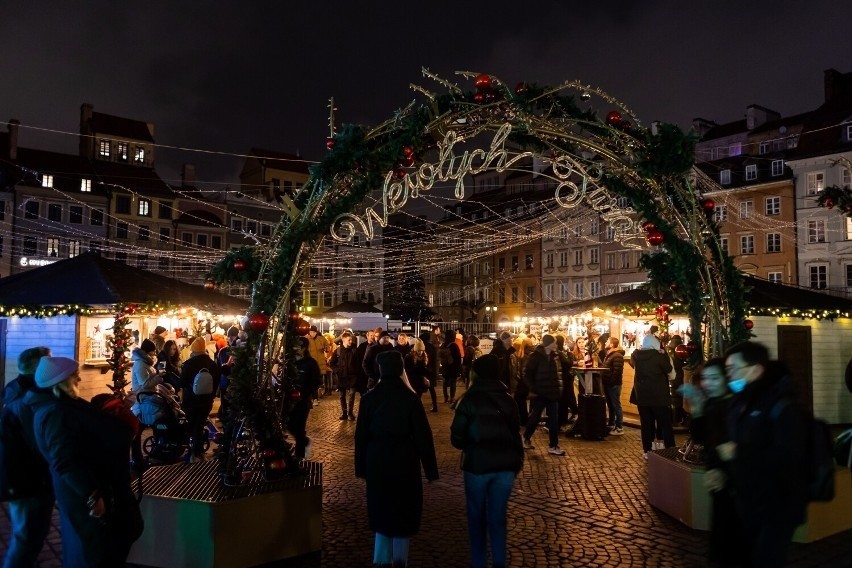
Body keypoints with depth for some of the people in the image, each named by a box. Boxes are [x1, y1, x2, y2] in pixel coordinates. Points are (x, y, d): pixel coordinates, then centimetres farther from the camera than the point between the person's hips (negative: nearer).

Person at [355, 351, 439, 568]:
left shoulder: (369, 398, -5)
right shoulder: (410, 398, -10)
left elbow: (361, 435, 0)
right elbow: (423, 436, -10)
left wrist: (361, 466, 10)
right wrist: (430, 469, -2)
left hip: (377, 462, 1)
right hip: (404, 461, -1)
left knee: (381, 509, 16)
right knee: (404, 509, 16)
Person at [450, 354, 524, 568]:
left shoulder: (469, 400, -8)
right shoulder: (508, 401, 4)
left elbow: (456, 438, -7)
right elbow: (515, 434, 9)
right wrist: (517, 460, 19)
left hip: (477, 464, -3)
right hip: (505, 464, 3)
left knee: (477, 517, 13)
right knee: (498, 516, 13)